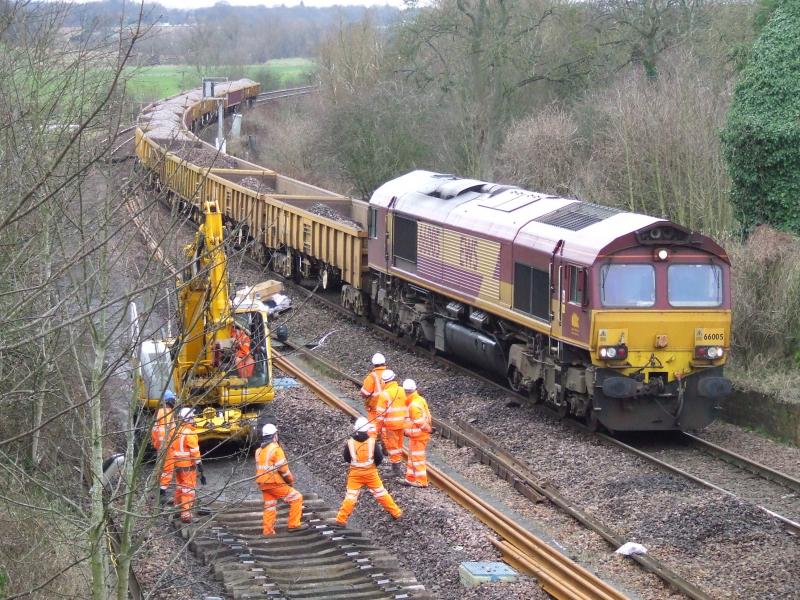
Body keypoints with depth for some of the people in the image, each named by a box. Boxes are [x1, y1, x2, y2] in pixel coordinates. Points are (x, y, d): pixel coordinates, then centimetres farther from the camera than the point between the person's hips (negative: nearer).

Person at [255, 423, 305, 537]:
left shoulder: (259, 451, 13)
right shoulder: (275, 449, -13)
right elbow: (283, 468, -14)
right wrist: (290, 480, 1)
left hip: (262, 484, 8)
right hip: (274, 483, -8)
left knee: (269, 506, 16)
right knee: (296, 497, 0)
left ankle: (267, 530, 15)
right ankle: (294, 524, -2)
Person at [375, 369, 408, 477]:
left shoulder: (385, 394, -16)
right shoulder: (402, 391, 1)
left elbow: (381, 412, -13)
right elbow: (406, 408, 6)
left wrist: (378, 428, -5)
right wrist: (406, 421, 16)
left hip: (389, 425, -6)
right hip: (401, 424, 6)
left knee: (392, 446, 3)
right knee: (399, 445, 18)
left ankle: (396, 465, 4)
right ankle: (398, 463, 28)